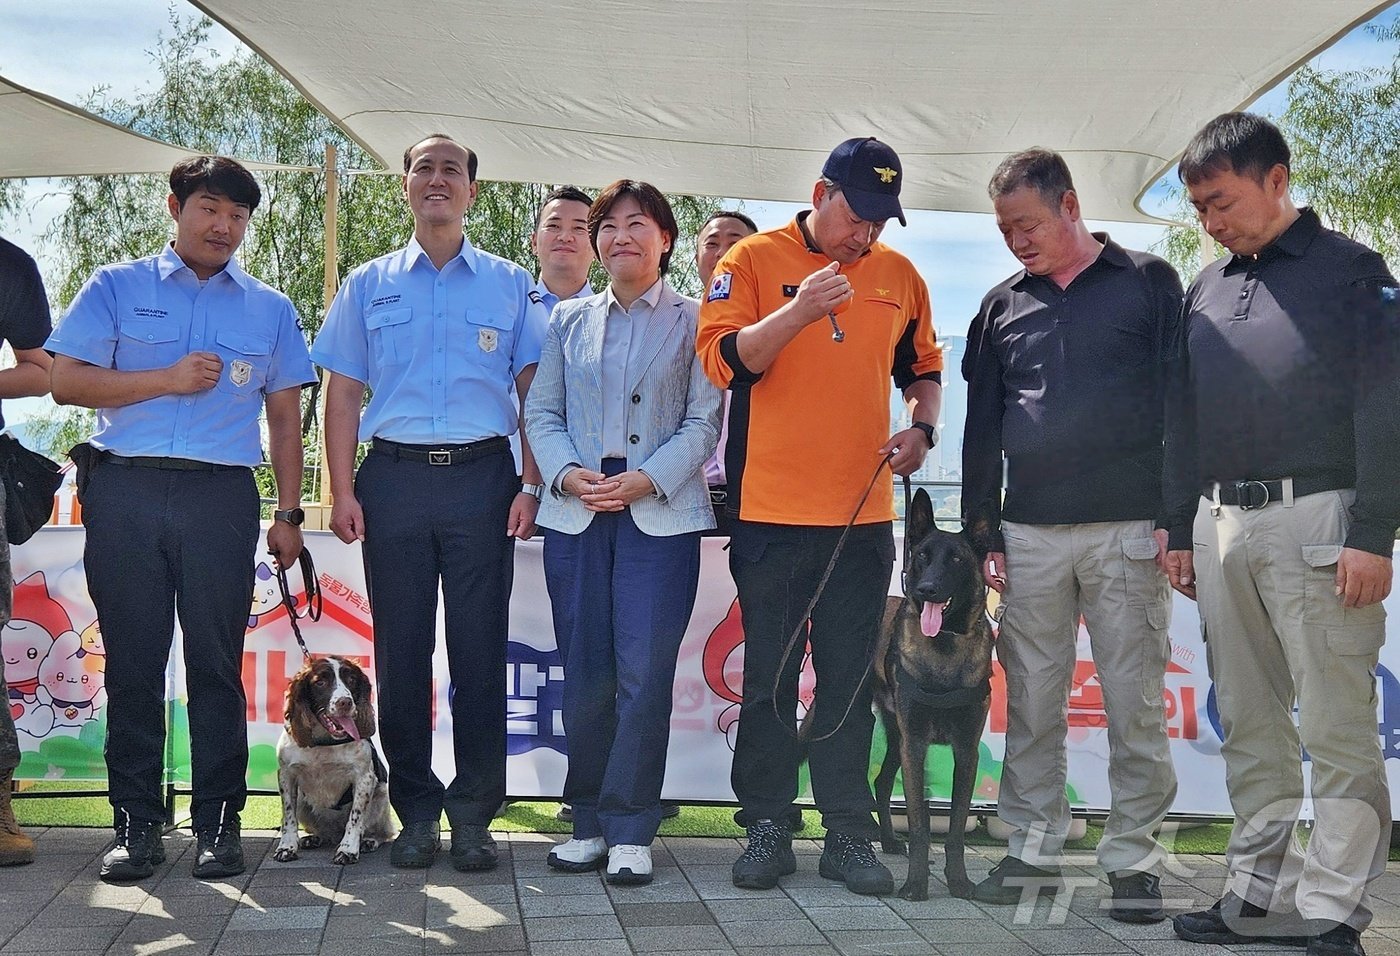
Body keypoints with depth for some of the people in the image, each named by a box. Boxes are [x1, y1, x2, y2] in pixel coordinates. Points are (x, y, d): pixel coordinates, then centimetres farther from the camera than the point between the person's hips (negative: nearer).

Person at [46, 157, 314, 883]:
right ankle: (136, 823, 10)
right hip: (124, 493, 0)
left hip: (221, 496, 1)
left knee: (216, 663, 0)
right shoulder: (116, 289, 11)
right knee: (132, 661, 2)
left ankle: (217, 822, 8)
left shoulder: (270, 310, 15)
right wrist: (168, 380, -7)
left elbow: (285, 419, 15)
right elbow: (66, 381, 1)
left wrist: (288, 514, 7)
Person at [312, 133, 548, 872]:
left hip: (482, 478, -1)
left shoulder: (510, 285, 11)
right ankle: (415, 808, 12)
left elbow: (533, 392, 8)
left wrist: (532, 485, -3)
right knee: (401, 648, 3)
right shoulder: (368, 285, 13)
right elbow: (343, 393, 10)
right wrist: (342, 491, 0)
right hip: (395, 478, 1)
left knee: (479, 648, -1)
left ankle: (473, 812, 6)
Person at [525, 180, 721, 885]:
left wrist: (649, 478, -13)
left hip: (661, 518, -3)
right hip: (575, 517, 3)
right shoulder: (568, 321, 16)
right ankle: (589, 823, 15)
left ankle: (630, 831, 2)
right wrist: (568, 474, -7)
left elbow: (704, 421, 0)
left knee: (644, 675, -7)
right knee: (585, 675, 4)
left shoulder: (693, 322, 7)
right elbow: (541, 413, 11)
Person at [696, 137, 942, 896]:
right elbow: (721, 360, -10)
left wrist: (921, 427, 3)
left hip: (863, 513, 3)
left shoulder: (899, 276, 10)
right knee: (769, 677, 5)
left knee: (850, 683, 7)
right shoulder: (754, 260, -1)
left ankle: (849, 834, 15)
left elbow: (922, 369, 22)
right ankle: (766, 828, 16)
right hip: (771, 512, -3)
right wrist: (799, 311, -21)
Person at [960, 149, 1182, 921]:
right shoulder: (1002, 307, 13)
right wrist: (983, 533, 10)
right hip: (1029, 534, 3)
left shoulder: (1149, 284, 4)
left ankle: (1133, 859, 8)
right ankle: (1032, 848, 16)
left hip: (1128, 530, -3)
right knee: (1031, 703, 6)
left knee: (1135, 705, 0)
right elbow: (981, 429, 15)